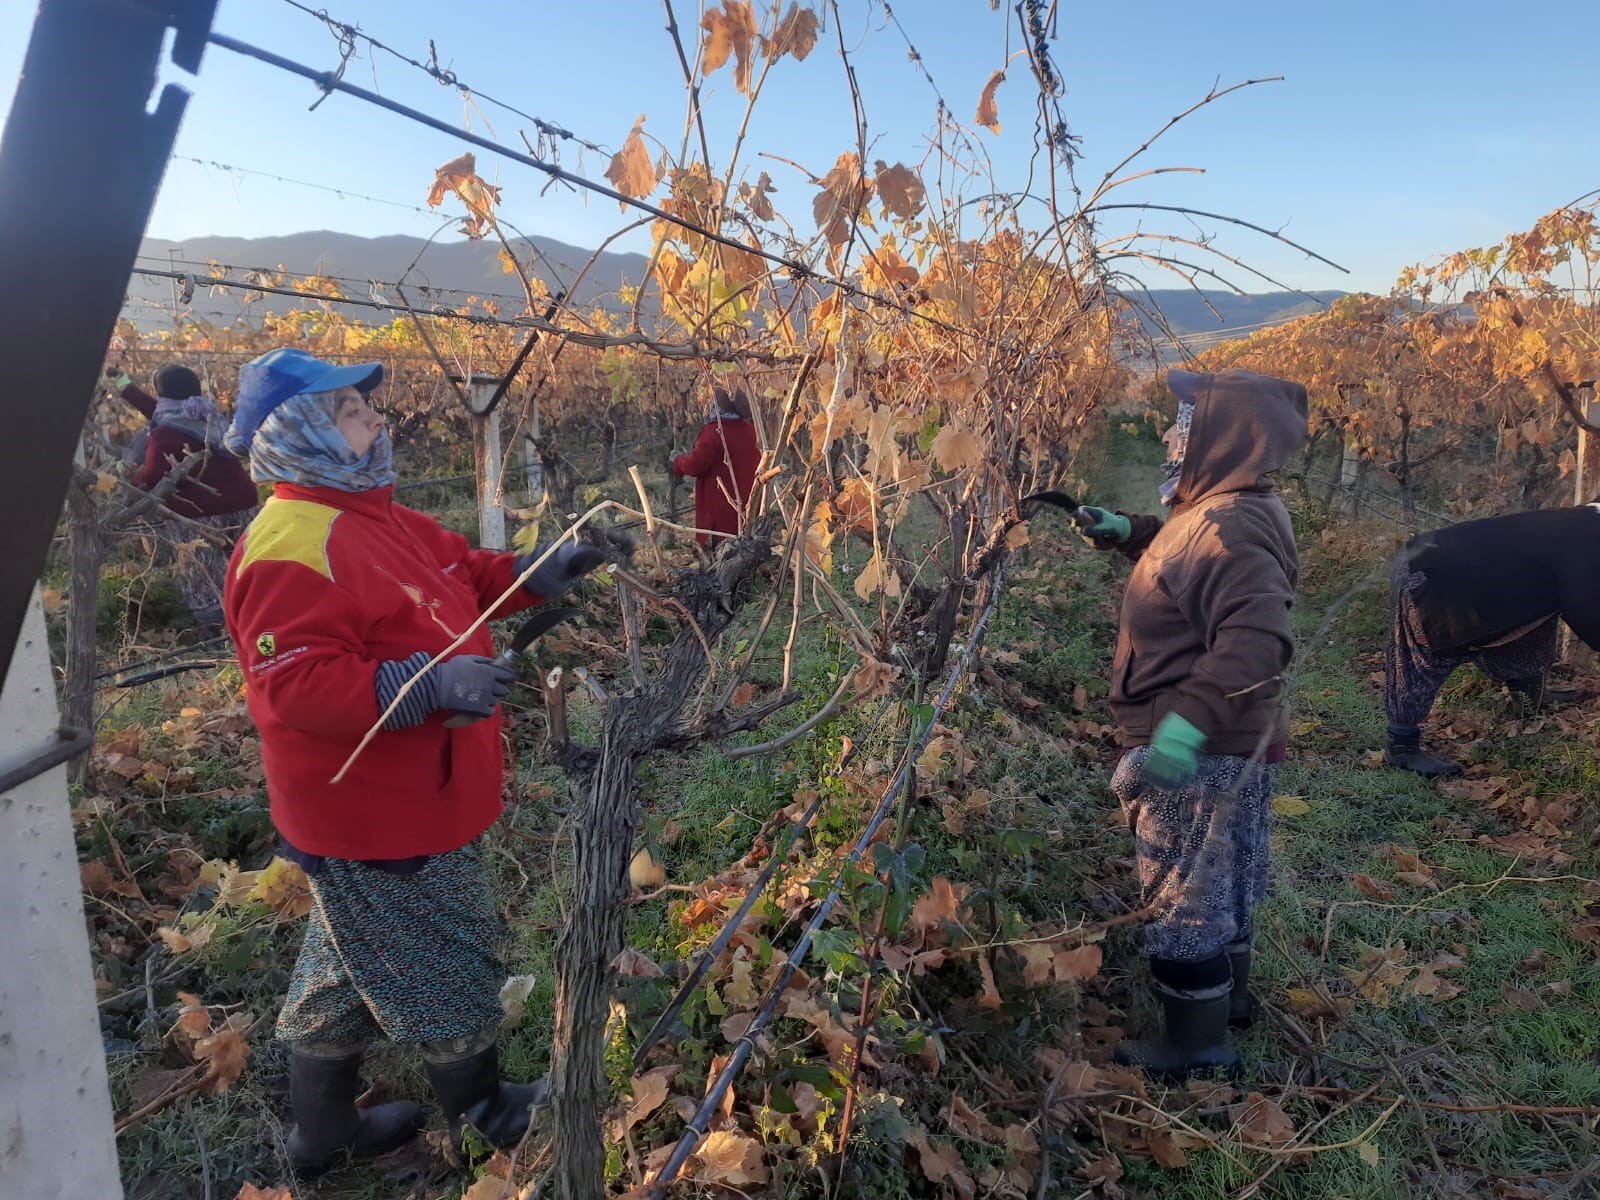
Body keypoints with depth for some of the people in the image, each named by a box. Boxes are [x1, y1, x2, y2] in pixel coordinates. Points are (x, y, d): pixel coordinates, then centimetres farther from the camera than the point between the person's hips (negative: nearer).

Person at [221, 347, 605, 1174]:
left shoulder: (376, 518, 8)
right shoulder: (292, 548, -25)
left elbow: (466, 573, 19)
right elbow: (293, 685, -31)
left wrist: (544, 571, 5)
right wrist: (431, 681, -38)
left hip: (406, 803, 10)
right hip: (376, 824, -10)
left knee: (347, 975, 24)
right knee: (449, 973, 10)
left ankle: (323, 1133, 44)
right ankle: (483, 1119, 35)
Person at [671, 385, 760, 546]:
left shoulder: (714, 433, -17)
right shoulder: (749, 430, 6)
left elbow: (694, 465, -16)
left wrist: (677, 461, 3)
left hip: (721, 509, -7)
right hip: (747, 506, 7)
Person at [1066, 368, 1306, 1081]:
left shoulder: (1229, 527, -27)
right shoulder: (1228, 510, 6)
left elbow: (1255, 637, -38)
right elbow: (1188, 565, 26)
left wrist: (1189, 723, -45)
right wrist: (1125, 533, 13)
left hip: (1200, 753, -11)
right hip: (1230, 743, 11)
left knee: (1184, 893, 4)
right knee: (1219, 879, 26)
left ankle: (1197, 1044, 20)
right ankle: (1228, 995, 46)